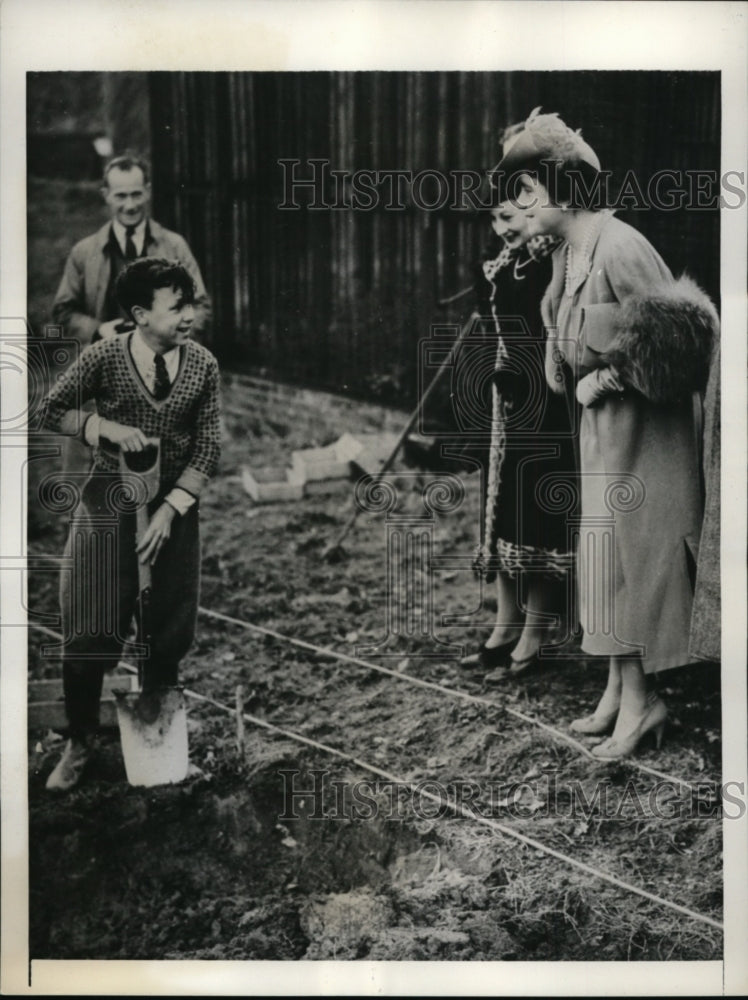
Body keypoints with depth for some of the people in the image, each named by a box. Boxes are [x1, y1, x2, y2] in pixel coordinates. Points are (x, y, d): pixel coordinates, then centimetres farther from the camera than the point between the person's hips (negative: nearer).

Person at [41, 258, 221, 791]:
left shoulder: (203, 364, -5)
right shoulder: (105, 356, -10)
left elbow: (208, 448, -5)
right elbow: (54, 410, 1)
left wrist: (169, 511, -14)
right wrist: (106, 426, -17)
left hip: (174, 511, 2)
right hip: (108, 507, -2)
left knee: (167, 634, 10)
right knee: (89, 631, 0)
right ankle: (80, 742, 20)